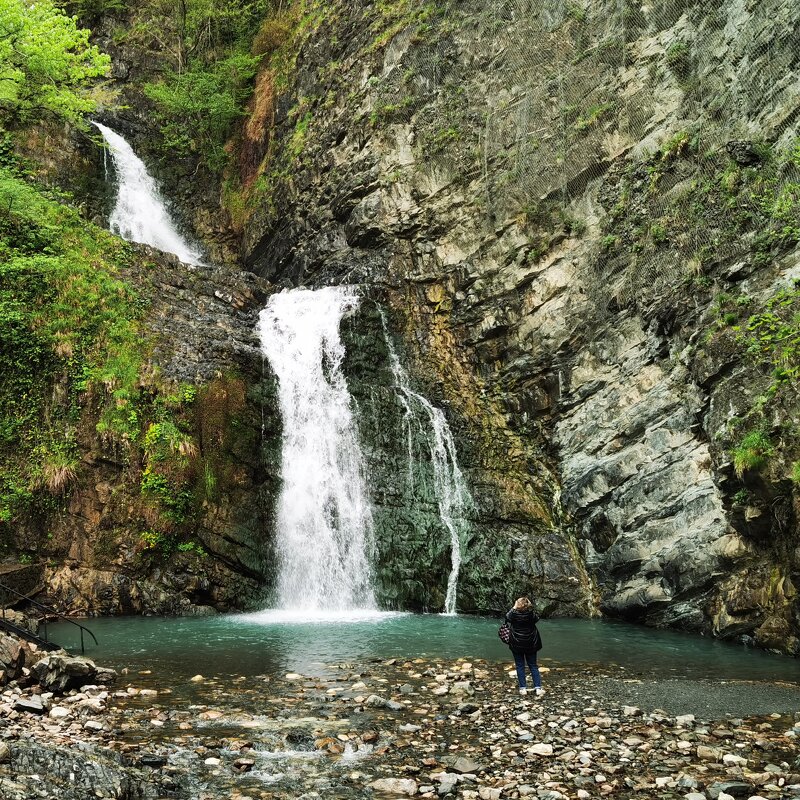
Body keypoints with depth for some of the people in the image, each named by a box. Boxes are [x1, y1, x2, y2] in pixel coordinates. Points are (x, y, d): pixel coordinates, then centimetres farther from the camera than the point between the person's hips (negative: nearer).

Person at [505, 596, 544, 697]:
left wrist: (514, 608, 9)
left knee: (520, 666, 8)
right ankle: (538, 688, 3)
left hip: (517, 645, -1)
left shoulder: (514, 614, -14)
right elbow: (537, 618, 9)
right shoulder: (532, 614, -12)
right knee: (533, 666, 10)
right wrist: (530, 608, 4)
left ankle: (523, 688, 6)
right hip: (530, 644, 1)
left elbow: (507, 617, 6)